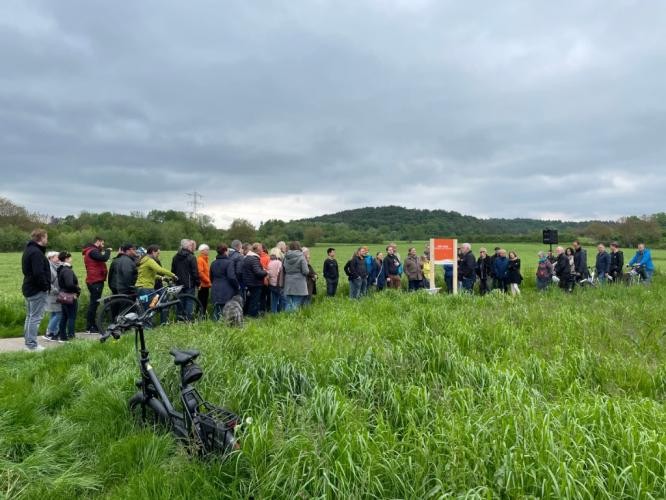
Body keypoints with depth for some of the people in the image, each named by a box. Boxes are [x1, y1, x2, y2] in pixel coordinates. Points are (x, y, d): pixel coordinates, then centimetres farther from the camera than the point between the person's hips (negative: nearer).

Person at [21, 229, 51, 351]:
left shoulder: (29, 250, 14)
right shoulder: (36, 252, -19)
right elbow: (38, 273, -27)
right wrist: (45, 286, -16)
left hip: (30, 288, 11)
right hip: (37, 290, -11)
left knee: (30, 316, 17)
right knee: (35, 317, -6)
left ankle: (29, 342, 25)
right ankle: (32, 345, -2)